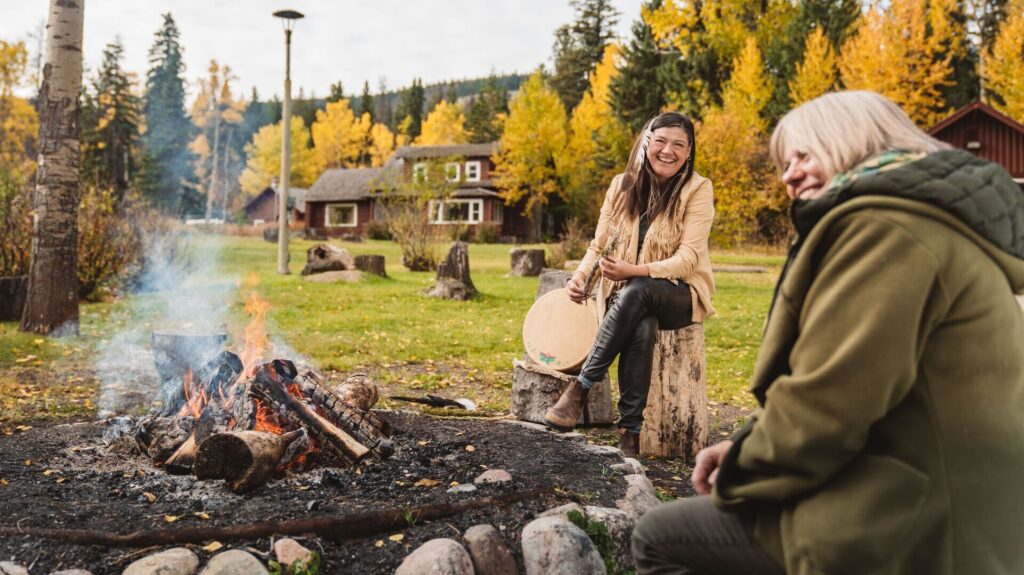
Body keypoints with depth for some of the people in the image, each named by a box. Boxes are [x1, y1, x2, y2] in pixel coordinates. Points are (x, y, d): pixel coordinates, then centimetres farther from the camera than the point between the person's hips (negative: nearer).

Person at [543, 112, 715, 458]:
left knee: (636, 292, -37)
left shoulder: (697, 189, -7)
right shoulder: (622, 186, 4)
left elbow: (688, 258, -16)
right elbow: (600, 245, 5)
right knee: (642, 329, -35)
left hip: (679, 296, -2)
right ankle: (630, 431, -28)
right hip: (624, 295, 2)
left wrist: (635, 271, -31)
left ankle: (582, 386, -28)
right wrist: (580, 276, -18)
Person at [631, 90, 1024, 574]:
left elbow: (825, 402, -24)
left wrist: (740, 476, -6)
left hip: (904, 532, -11)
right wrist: (746, 449, 7)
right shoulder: (926, 218, 18)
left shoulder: (885, 223, -17)